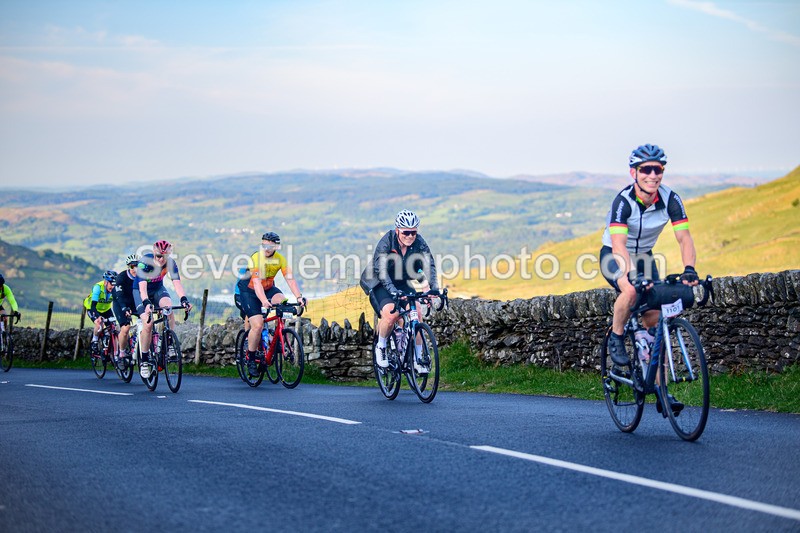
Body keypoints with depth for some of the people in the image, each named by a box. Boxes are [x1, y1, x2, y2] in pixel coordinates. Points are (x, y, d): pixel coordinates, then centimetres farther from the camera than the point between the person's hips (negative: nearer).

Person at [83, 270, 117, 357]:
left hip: (106, 309, 4)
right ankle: (94, 342, -4)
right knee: (99, 325, -30)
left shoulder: (114, 289, -23)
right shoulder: (98, 287, -33)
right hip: (92, 309, -4)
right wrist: (98, 316, -55)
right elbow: (93, 305, -39)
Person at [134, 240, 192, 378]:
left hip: (158, 289, 3)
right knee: (148, 323, -20)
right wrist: (146, 303, -56)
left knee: (169, 308, -30)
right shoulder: (145, 262, -30)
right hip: (140, 291, -3)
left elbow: (177, 283, -29)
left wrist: (184, 299, -46)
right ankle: (144, 361, -6)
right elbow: (142, 287, -39)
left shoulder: (171, 263, -21)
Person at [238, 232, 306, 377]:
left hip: (268, 288, 4)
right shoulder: (256, 258, -27)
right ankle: (251, 358, 2)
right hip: (249, 291, -4)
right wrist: (264, 301, -53)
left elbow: (290, 279, -20)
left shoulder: (280, 259, -13)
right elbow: (257, 283, -38)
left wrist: (299, 297, -36)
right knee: (258, 326, -18)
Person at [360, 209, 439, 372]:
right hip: (379, 283, -4)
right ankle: (381, 347, -2)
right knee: (391, 314, -28)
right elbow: (380, 268, -34)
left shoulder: (419, 242, -15)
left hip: (402, 283, 4)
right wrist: (392, 290, -47)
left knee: (416, 313, -16)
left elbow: (429, 265, -23)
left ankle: (418, 358, -6)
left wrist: (434, 287, -41)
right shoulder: (387, 241, -25)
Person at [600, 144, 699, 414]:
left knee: (655, 321, -4)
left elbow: (684, 238, -24)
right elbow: (618, 245, -38)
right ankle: (616, 339, -10)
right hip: (614, 257, -4)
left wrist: (689, 269, -42)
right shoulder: (623, 200, -28)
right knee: (632, 290, -37)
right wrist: (632, 273, -55)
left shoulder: (670, 199, -17)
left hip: (644, 257, 4)